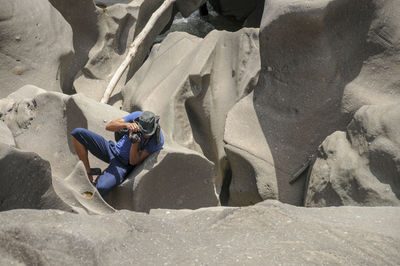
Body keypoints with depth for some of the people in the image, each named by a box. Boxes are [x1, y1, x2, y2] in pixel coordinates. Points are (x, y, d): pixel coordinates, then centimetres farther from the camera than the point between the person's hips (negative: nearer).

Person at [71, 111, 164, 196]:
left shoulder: (158, 140, -21)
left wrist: (135, 143, -36)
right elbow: (108, 126, -16)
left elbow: (133, 162, -17)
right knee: (78, 133, -14)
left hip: (123, 165, -4)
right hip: (112, 149, 4)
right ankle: (89, 172, 0)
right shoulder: (138, 116, -14)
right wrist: (127, 124, -36)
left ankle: (100, 178, 8)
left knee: (101, 189, -33)